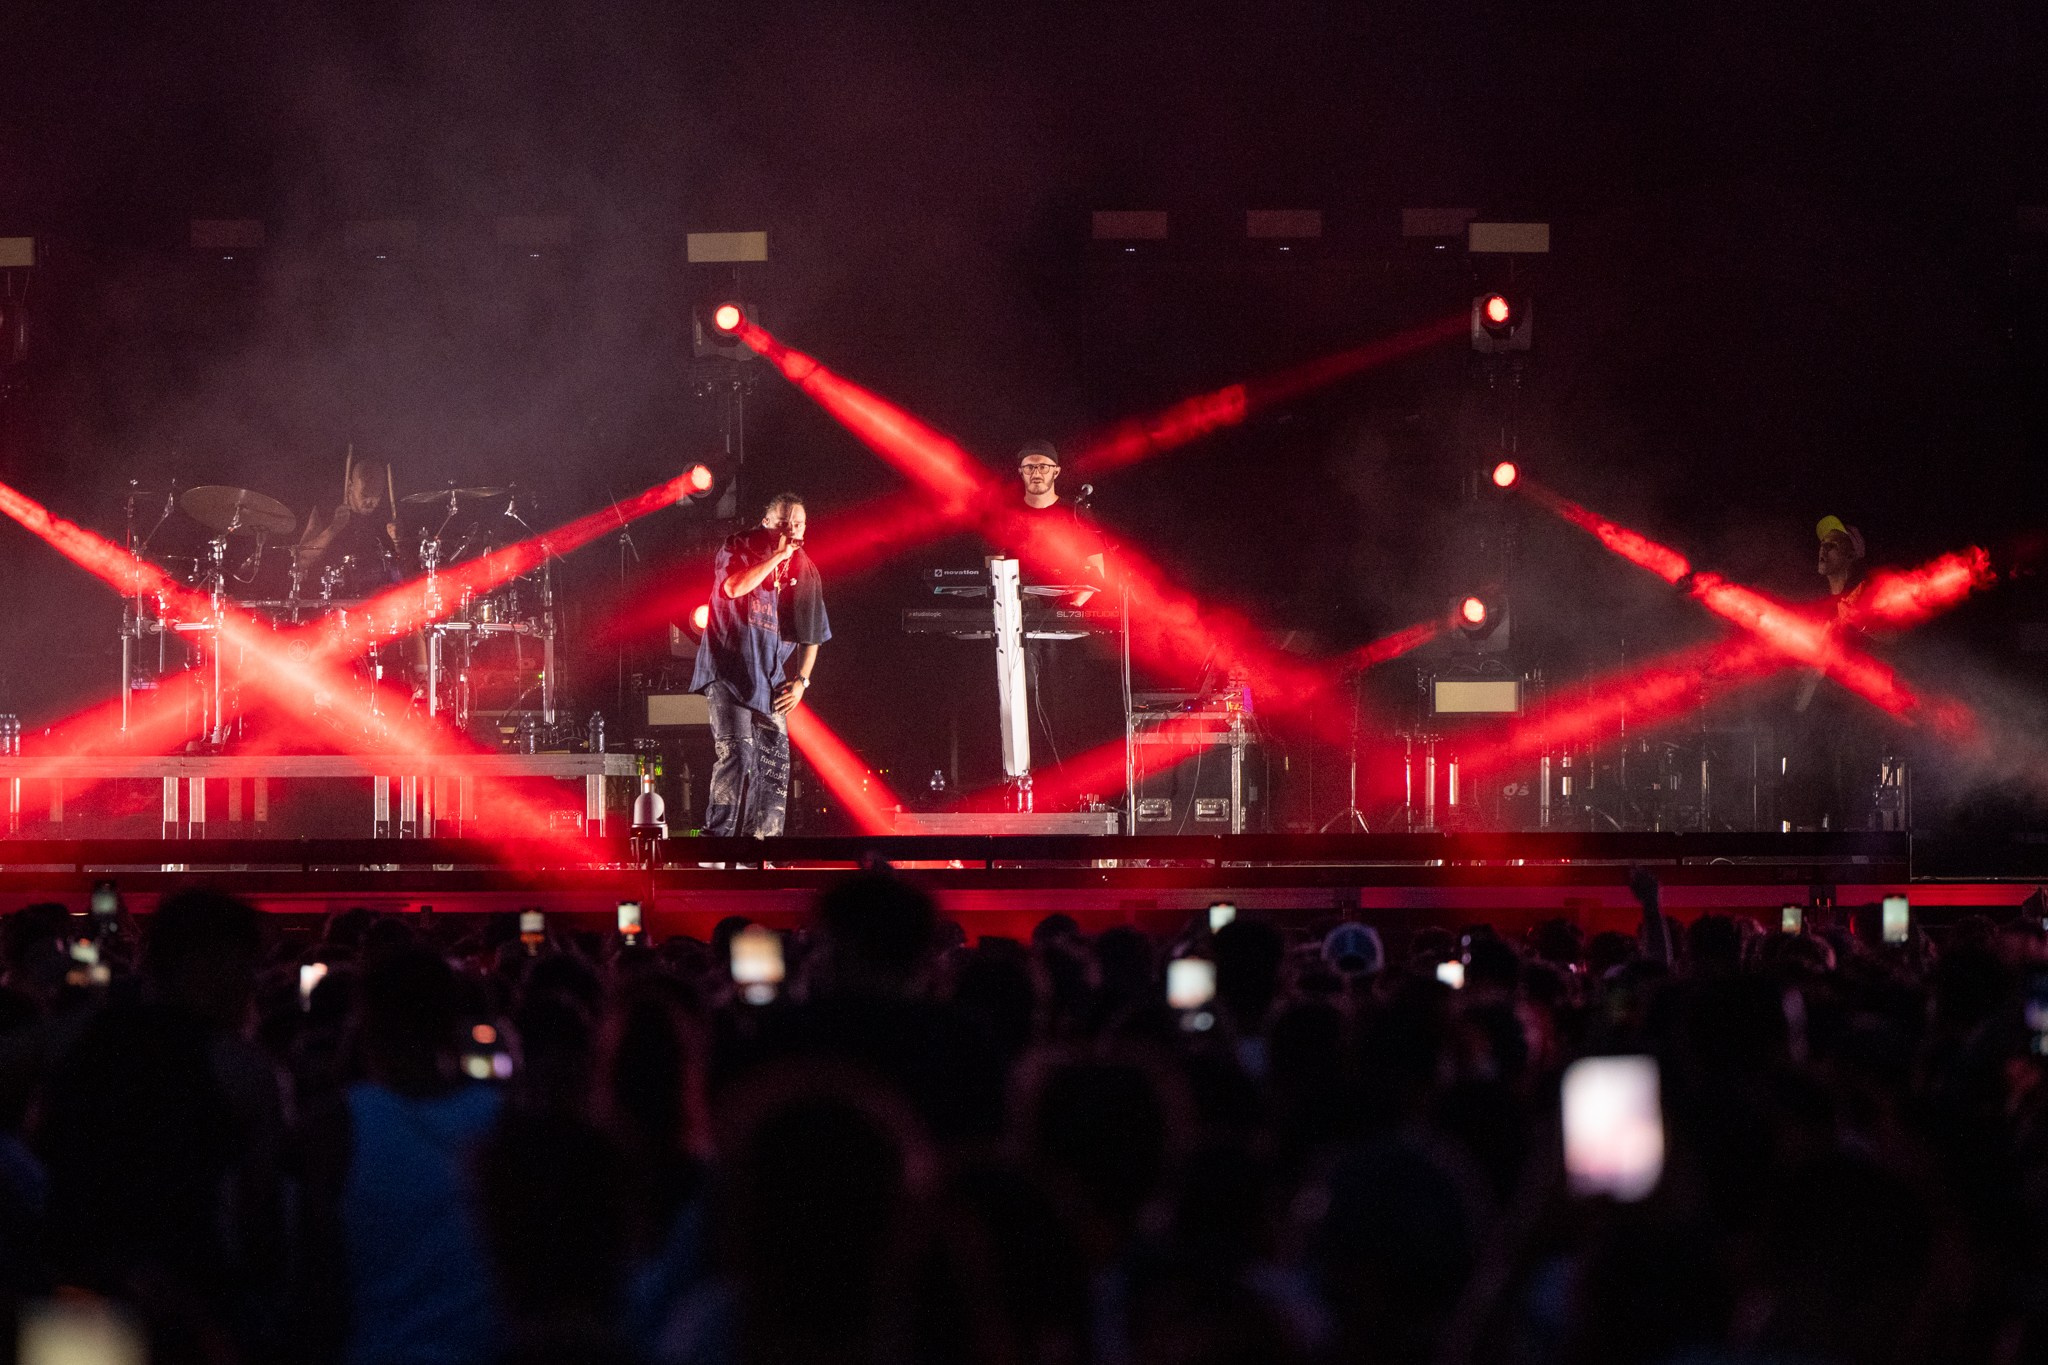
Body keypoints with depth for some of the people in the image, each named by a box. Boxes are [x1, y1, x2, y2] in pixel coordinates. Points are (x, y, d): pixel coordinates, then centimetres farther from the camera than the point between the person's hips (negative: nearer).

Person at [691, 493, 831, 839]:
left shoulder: (805, 571, 9)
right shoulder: (739, 548, -2)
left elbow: (811, 635, 15)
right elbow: (733, 587, -24)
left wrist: (801, 680, 4)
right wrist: (777, 556, -19)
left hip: (772, 679, 5)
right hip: (729, 671, -5)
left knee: (775, 762, 3)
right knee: (736, 750, -17)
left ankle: (763, 837, 10)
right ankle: (719, 833, -17)